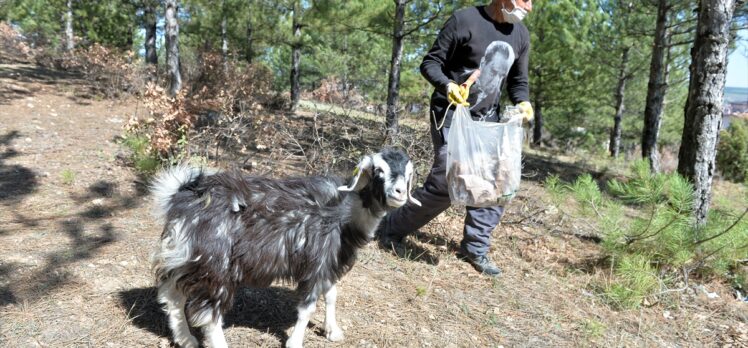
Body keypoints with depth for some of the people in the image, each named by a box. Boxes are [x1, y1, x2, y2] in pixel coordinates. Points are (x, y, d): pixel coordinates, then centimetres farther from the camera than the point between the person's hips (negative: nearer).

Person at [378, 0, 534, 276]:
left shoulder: (521, 35, 5)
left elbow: (518, 81, 14)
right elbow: (430, 63, -12)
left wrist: (522, 103, -7)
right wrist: (447, 86, -31)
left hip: (487, 119, 7)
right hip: (451, 115, -7)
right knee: (445, 183, -12)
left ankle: (476, 249, 16)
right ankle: (391, 230, 7)